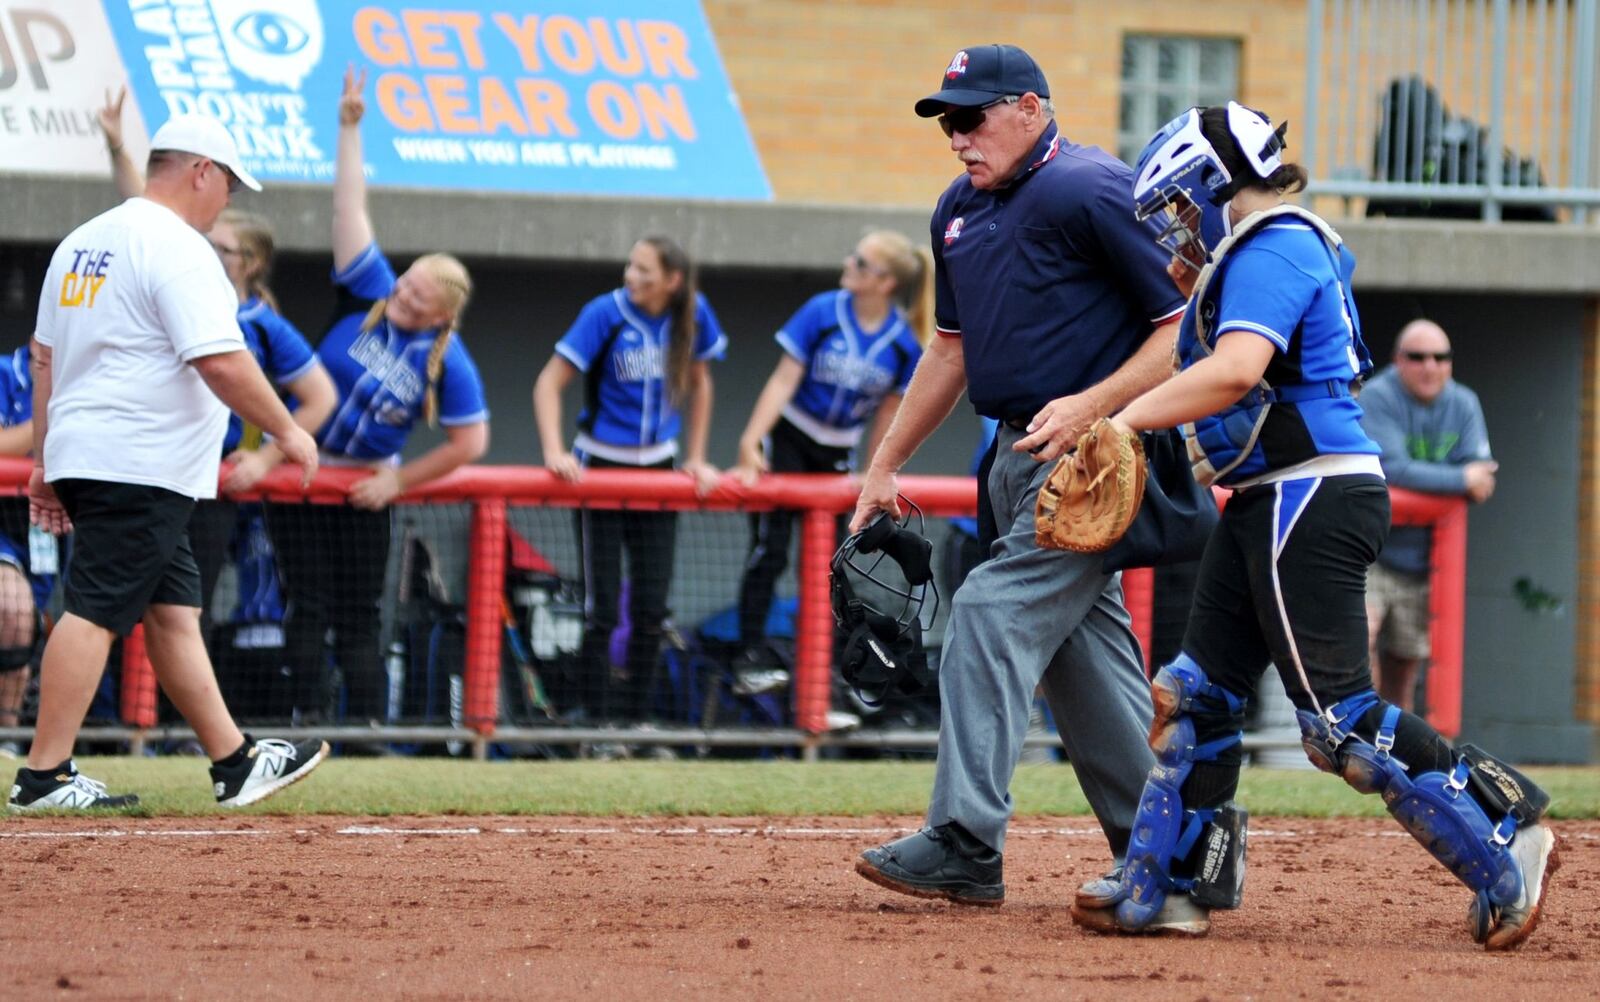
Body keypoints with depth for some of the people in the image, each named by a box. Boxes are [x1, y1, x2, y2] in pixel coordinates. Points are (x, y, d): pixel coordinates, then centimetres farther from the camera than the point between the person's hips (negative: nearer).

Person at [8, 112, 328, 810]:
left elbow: (45, 356, 20)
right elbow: (219, 361, -21)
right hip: (140, 466, -10)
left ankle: (235, 764, 15)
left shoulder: (82, 243, 16)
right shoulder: (177, 248, -13)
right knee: (94, 611, -10)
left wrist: (46, 461, 23)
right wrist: (286, 430, -11)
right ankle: (44, 777, -12)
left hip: (81, 458, 10)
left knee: (173, 608, 12)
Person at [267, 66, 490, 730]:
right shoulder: (370, 297, -10)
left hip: (365, 486, -1)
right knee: (308, 604, -1)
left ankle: (369, 725, 4)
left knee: (359, 616, 2)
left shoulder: (449, 364, -14)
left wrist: (397, 479, -11)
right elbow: (351, 213, -11)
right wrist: (350, 130, -14)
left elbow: (470, 442, -10)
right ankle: (308, 719, 0)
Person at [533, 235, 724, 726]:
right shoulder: (606, 313, -16)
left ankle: (635, 720, 14)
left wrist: (696, 459, 8)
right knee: (602, 608, -5)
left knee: (651, 608, 4)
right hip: (600, 466, -4)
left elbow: (698, 383, 10)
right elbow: (550, 382, -15)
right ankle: (597, 722, 2)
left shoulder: (694, 314, -6)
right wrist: (554, 451, -26)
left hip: (657, 467, 4)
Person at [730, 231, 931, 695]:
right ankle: (749, 660, -11)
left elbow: (888, 414, 1)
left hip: (836, 456, 3)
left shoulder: (905, 342, -9)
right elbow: (784, 379, -13)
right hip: (788, 438, -3)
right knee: (770, 549, -11)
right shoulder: (823, 312, -15)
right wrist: (749, 444, -18)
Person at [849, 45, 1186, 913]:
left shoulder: (1092, 192, -14)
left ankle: (964, 848, -21)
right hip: (1021, 455, 9)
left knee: (994, 618, -17)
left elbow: (1187, 326, -16)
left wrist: (1091, 406, -25)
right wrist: (884, 467, 25)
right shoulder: (960, 211, 13)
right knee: (1082, 652, 11)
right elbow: (952, 347, 25)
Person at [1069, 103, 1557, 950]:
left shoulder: (1274, 252, -13)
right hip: (1265, 503, 11)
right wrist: (1194, 285, 16)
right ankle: (1166, 889, 15)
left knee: (1338, 718, -12)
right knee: (1196, 691, 11)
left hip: (1313, 499, -11)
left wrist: (1121, 419, -27)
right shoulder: (1250, 255, 18)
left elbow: (1236, 370, -28)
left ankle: (1504, 847, -9)